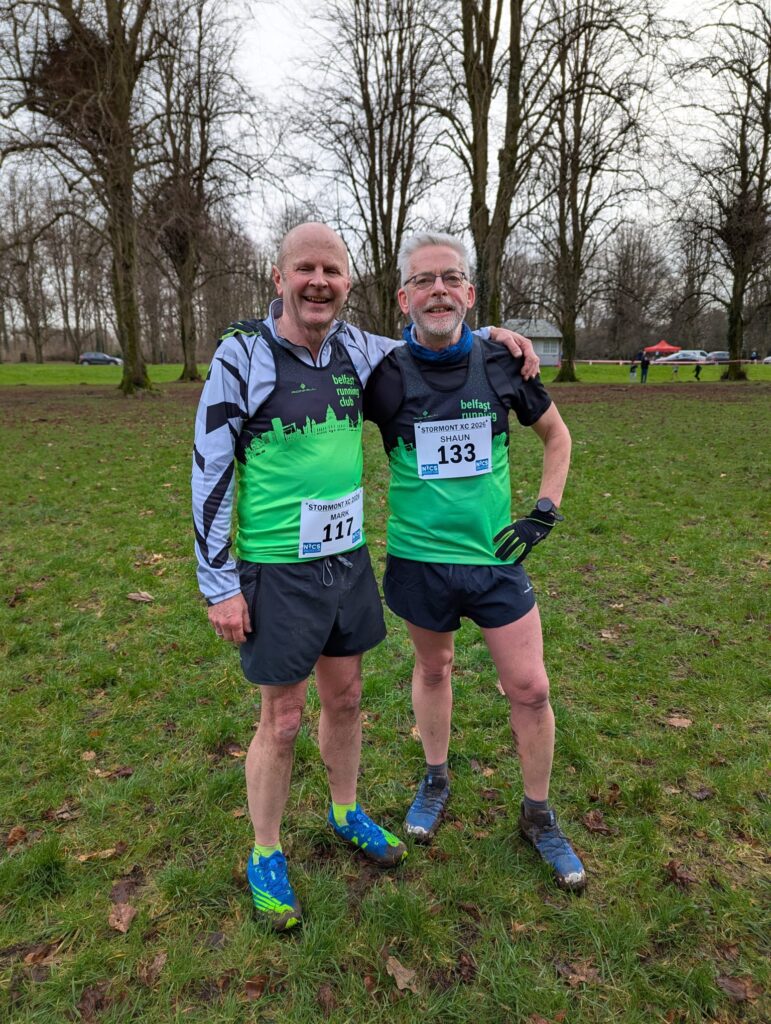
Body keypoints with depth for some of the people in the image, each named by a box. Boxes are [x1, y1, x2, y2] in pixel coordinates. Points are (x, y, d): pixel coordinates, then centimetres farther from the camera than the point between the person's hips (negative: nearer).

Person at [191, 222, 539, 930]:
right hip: (277, 571, -5)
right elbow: (209, 474, -10)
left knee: (345, 697, 19)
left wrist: (490, 333, 5)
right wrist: (218, 585, -10)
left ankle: (346, 813, 45)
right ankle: (265, 856, 32)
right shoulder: (242, 357, -12)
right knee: (282, 720, 7)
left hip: (348, 558, 5)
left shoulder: (357, 350, 2)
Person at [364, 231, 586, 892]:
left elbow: (556, 434, 10)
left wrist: (546, 511, 2)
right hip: (419, 558, 0)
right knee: (433, 669, 19)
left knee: (530, 688, 4)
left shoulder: (502, 364, -5)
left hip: (496, 555, 1)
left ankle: (539, 815, 29)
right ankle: (436, 781, 45)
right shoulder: (385, 374, -9)